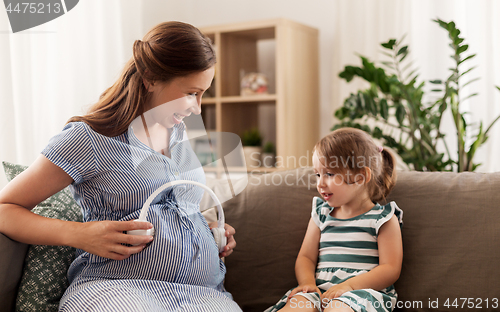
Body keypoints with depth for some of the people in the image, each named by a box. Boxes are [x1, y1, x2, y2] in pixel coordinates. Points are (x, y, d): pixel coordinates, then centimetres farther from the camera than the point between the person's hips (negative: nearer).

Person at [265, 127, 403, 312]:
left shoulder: (383, 219, 3)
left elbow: (391, 269, -4)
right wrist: (308, 282, -6)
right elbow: (306, 257, 17)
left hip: (365, 290, -3)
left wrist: (349, 285, -17)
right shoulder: (321, 214, 18)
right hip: (321, 290, 4)